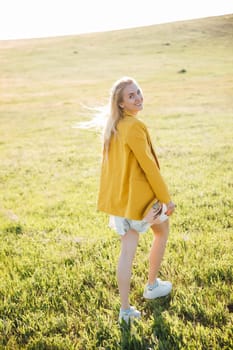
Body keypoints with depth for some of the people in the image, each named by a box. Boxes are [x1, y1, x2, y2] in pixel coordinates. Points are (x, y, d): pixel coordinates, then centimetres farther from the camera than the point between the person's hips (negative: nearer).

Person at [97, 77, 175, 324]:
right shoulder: (134, 126, -21)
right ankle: (152, 286, 36)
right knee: (162, 231, 22)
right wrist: (167, 198, -13)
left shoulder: (112, 126, 6)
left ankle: (125, 309, 13)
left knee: (127, 249, 10)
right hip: (141, 194, -7)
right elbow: (149, 166, -21)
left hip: (119, 195, 7)